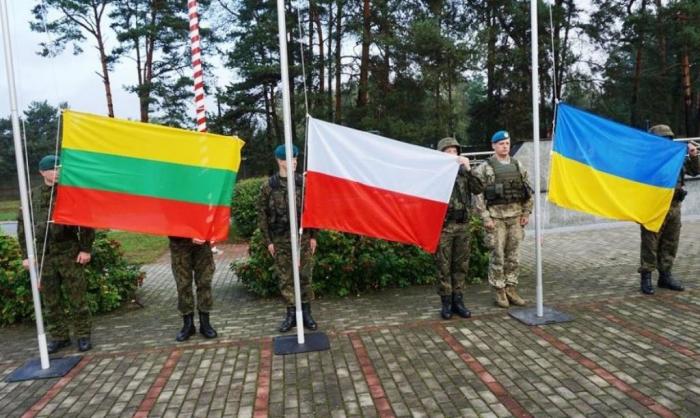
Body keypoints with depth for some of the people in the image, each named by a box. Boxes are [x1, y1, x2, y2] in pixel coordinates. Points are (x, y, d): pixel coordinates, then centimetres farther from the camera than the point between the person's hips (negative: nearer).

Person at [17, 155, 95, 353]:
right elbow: (23, 225, 11)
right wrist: (26, 255, 6)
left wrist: (86, 249, -7)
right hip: (43, 254, 3)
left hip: (70, 252, -3)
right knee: (50, 299, 10)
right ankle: (58, 336, 22)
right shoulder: (32, 195, 8)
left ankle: (83, 335, 12)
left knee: (76, 297, 1)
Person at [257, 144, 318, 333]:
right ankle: (291, 313, 19)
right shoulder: (268, 186, 0)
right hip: (280, 240, 0)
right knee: (285, 278, 6)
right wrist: (268, 241, -1)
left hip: (303, 237, 0)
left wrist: (313, 235, 2)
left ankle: (306, 313, 17)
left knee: (304, 276, 5)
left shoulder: (303, 182, 2)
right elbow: (262, 214, 2)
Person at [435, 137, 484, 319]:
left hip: (463, 225, 4)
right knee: (444, 266, 3)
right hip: (443, 226, -4)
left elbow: (478, 189, -2)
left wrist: (468, 169, -11)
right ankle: (446, 303, 13)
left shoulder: (463, 171, 10)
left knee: (461, 265, 10)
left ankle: (458, 301, 21)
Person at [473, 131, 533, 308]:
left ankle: (511, 289, 19)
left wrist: (526, 213, 7)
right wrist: (485, 218, -13)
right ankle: (499, 291, 11)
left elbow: (528, 191, 14)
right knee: (498, 256, 0)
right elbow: (478, 195, -9)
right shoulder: (485, 168, -5)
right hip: (496, 216, -4)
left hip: (516, 217, 5)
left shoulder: (518, 165, 10)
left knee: (513, 255, 8)